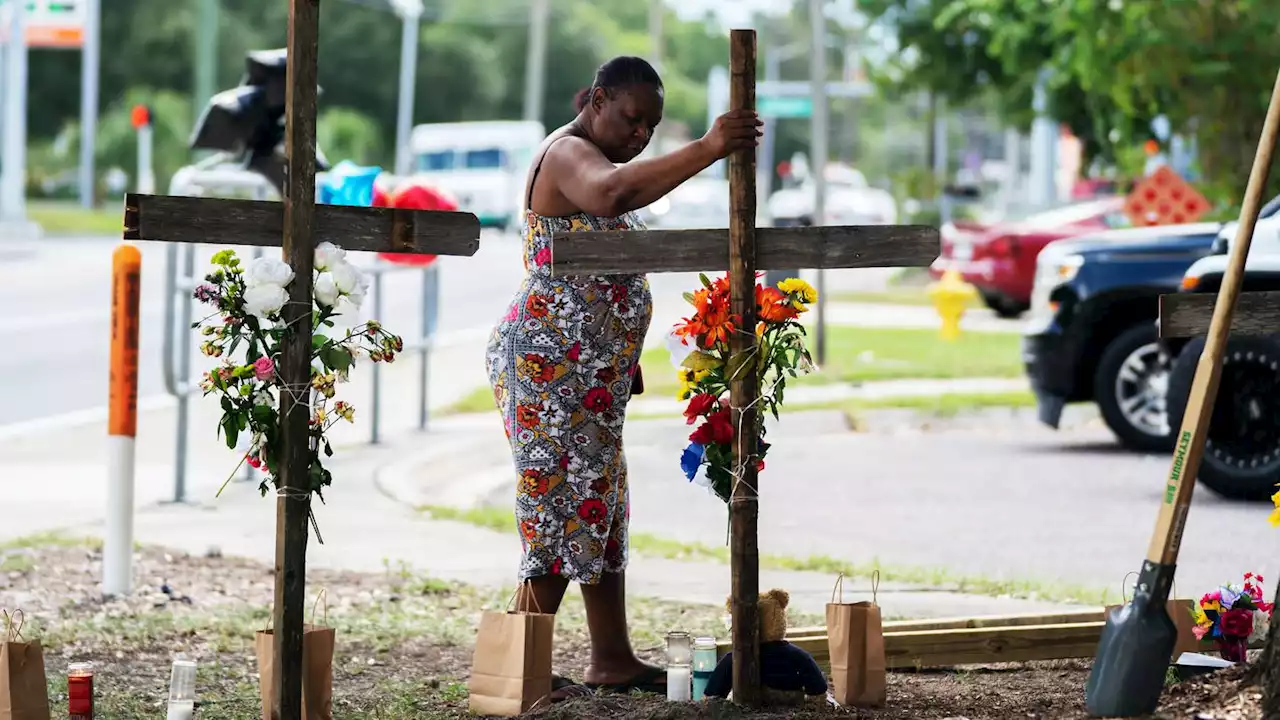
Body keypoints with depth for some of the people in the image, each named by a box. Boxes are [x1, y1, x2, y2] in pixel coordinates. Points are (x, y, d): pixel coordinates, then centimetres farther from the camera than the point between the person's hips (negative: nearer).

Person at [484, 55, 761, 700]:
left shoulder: (593, 158, 20)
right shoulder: (569, 153, -14)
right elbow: (612, 193, -39)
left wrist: (623, 359, 25)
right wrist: (706, 150, -43)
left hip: (591, 370, 11)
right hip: (549, 360, -11)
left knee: (602, 506, 12)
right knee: (561, 503, -11)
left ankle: (612, 659, 17)